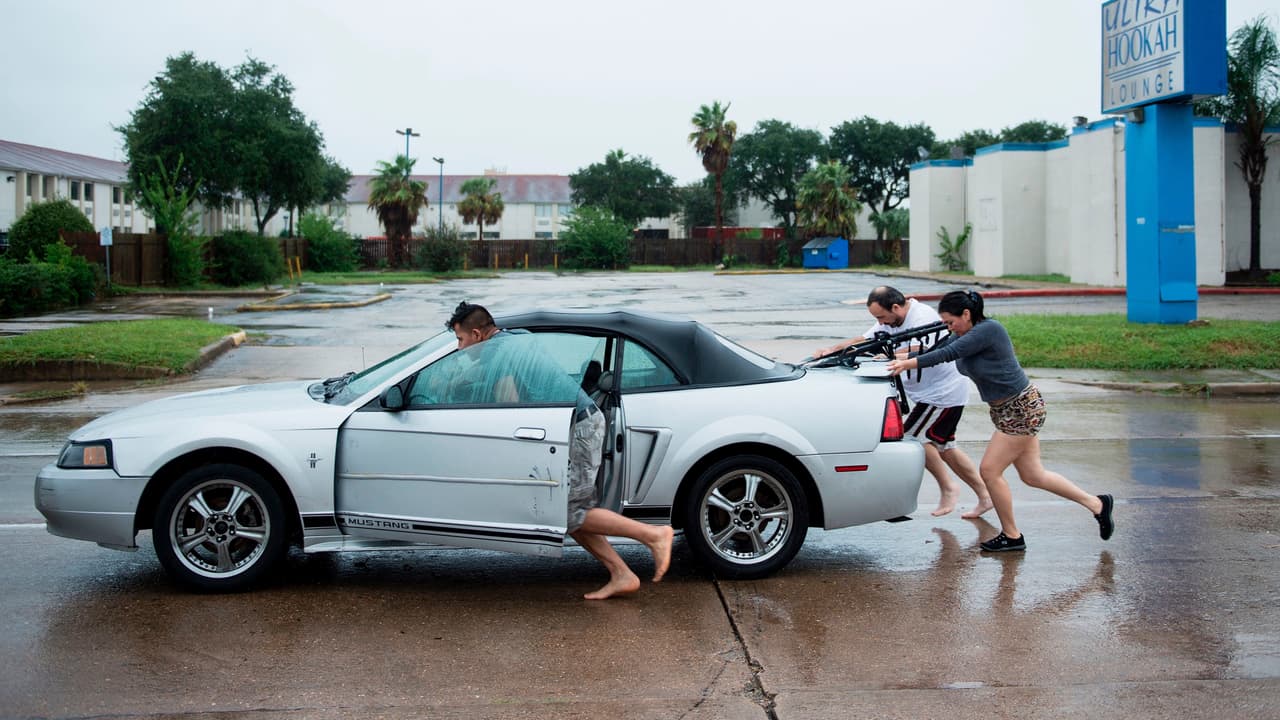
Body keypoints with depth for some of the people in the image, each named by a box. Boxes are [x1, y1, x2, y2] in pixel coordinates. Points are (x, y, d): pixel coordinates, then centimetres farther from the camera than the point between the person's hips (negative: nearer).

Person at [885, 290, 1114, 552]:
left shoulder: (989, 329, -23)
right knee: (1032, 475, 14)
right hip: (1005, 410, 10)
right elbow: (938, 349, 1)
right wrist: (901, 359, -8)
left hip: (1021, 408, -10)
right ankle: (1096, 504, 27)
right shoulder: (963, 334, 4)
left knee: (989, 471, -5)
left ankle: (1011, 536, 10)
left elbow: (948, 353, -29)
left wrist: (909, 363, -29)